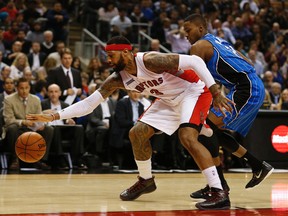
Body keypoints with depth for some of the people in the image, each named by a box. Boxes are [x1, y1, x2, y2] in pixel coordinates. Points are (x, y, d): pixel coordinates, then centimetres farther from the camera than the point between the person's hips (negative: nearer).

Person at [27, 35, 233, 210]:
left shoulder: (150, 61, -31)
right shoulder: (118, 79, -9)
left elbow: (194, 60, -29)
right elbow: (88, 103, -5)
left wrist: (215, 92, -32)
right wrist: (54, 117, -13)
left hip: (193, 92, -8)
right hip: (169, 100, 8)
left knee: (187, 137, -28)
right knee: (137, 133, 5)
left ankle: (220, 193, -29)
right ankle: (146, 180, 27)